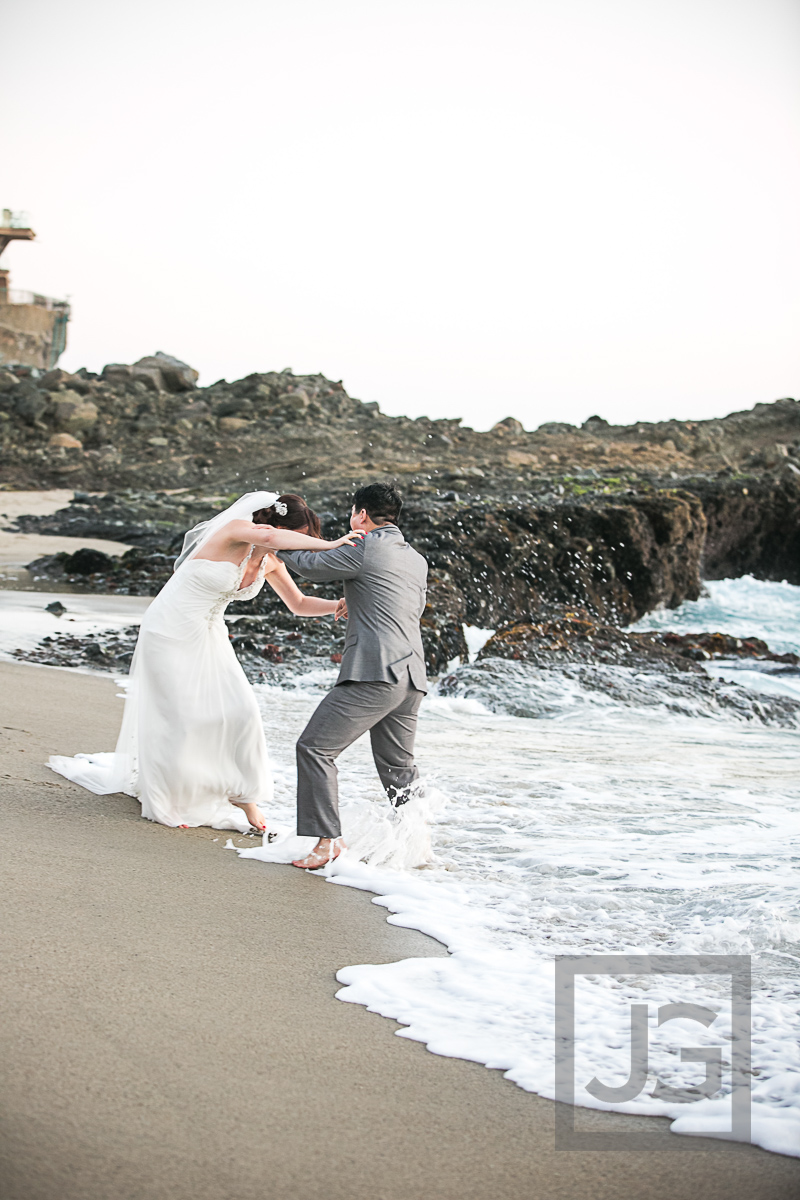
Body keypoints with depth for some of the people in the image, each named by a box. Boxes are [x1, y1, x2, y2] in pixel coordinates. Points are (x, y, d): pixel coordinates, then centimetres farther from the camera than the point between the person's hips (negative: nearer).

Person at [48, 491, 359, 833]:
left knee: (239, 711, -4)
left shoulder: (270, 562, 0)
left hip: (209, 638, 7)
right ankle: (165, 802, 15)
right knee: (179, 717, -4)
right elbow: (269, 537, -44)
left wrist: (335, 605, -7)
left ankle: (243, 796, 10)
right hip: (171, 634, -7)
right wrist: (326, 545, -44)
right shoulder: (235, 530, -22)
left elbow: (299, 604, 11)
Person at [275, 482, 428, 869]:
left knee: (315, 748, -4)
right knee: (397, 765, 18)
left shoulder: (364, 549, -4)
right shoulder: (417, 561, 19)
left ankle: (327, 839, -10)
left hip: (375, 674, -8)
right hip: (412, 678, 8)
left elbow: (311, 567, 7)